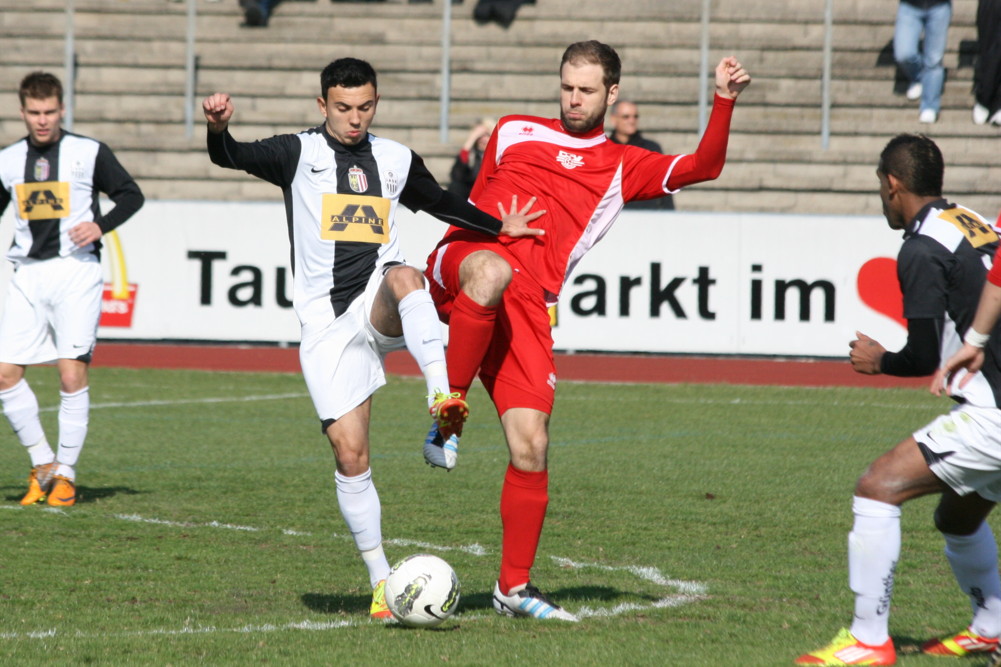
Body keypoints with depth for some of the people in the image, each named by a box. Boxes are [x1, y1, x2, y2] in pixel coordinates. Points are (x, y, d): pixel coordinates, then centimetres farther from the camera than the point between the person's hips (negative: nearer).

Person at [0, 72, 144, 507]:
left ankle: (66, 474, 1)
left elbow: (131, 195, 6)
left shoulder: (88, 153, 0)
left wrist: (101, 225, -11)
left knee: (72, 373, -11)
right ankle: (42, 464, 10)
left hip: (75, 272, -4)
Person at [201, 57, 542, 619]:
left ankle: (442, 397, -46)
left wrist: (501, 228, 18)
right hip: (327, 321, -1)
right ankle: (381, 579, 4)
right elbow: (233, 157, -13)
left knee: (404, 277, -37)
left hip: (381, 310, 1)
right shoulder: (300, 154, 3)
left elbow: (442, 203, 28)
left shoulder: (396, 160, 13)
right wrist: (219, 128, -35)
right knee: (349, 452, -6)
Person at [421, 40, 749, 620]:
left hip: (528, 302, 1)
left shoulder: (622, 167, 21)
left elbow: (702, 168, 9)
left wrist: (724, 102, -3)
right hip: (461, 263, -1)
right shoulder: (513, 133, 23)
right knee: (492, 272, -42)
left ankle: (515, 587, 9)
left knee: (532, 446, -5)